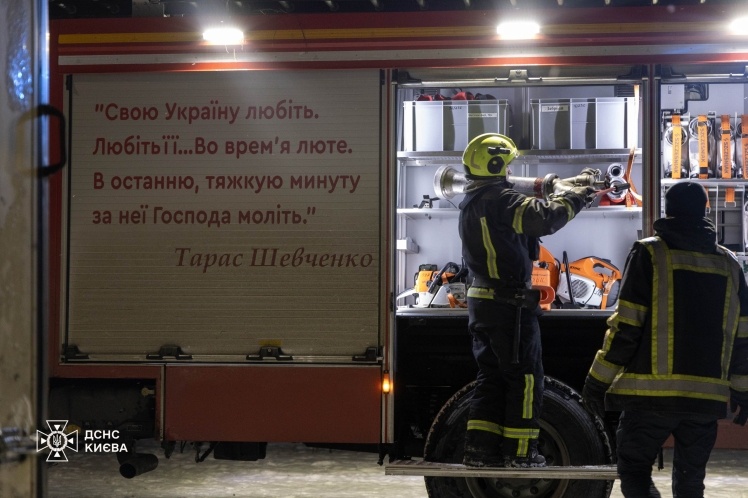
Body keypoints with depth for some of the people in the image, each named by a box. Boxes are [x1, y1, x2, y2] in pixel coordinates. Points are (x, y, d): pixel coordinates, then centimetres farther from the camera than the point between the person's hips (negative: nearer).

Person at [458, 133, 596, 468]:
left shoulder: (470, 205, 15)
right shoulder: (500, 199, -15)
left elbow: (522, 215, 18)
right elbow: (544, 218, -22)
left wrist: (554, 191, 11)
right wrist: (576, 198, -7)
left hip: (481, 302, 9)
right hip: (510, 304, -9)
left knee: (491, 376, 13)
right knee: (525, 377, 0)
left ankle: (479, 447, 10)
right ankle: (518, 451, 3)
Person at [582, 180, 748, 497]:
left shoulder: (650, 253, -3)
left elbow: (626, 326, -8)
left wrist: (598, 380, -2)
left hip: (652, 391, -4)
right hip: (707, 397, 4)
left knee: (634, 470, 7)